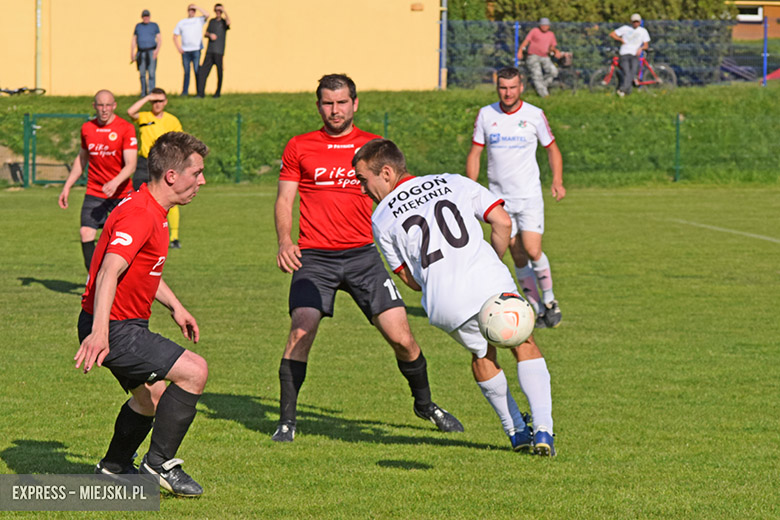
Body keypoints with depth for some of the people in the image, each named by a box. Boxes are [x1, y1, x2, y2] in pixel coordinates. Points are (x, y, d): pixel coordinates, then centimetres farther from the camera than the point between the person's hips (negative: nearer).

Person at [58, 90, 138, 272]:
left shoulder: (126, 129, -8)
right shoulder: (87, 128, 5)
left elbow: (130, 165, -15)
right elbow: (81, 159, 21)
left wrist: (115, 183, -32)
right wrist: (67, 187, 17)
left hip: (121, 193, -2)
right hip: (94, 193, 2)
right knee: (86, 233, -14)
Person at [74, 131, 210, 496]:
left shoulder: (153, 212, 12)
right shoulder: (139, 215, -23)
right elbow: (109, 272, -35)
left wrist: (175, 306, 29)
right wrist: (99, 332, -44)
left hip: (126, 325, 11)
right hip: (114, 329, -11)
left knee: (153, 395, 26)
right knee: (194, 371, -17)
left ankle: (113, 467, 41)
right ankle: (160, 464, -8)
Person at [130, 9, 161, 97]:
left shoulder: (154, 26, 5)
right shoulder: (138, 26, 12)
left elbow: (159, 39, -1)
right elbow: (133, 40, 13)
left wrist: (157, 49, -18)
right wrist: (132, 53, 7)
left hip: (151, 52, -3)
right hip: (141, 52, 3)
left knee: (151, 73, -12)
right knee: (142, 74, 3)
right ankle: (143, 93, 12)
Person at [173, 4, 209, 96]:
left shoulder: (199, 20, 9)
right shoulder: (181, 22, 16)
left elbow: (207, 15, -11)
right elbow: (175, 36, 17)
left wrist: (197, 7, -4)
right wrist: (178, 48, 3)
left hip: (196, 50, -2)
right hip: (185, 50, 2)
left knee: (197, 70, -7)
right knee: (186, 71, 4)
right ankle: (185, 91, 8)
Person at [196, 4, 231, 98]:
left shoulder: (223, 22, 3)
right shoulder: (211, 21, 17)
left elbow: (228, 23, -22)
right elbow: (205, 34, 22)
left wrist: (225, 11, -16)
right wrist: (209, 35, -1)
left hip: (219, 51, -4)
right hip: (209, 51, 4)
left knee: (219, 73, 1)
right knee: (203, 71, -5)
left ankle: (218, 92, 13)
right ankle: (201, 93, -5)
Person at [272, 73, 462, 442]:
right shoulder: (300, 147, 7)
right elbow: (284, 199, 7)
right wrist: (284, 241, -10)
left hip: (363, 255, 1)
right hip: (314, 258, -1)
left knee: (401, 336, -4)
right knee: (301, 330, -19)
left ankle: (425, 404, 21)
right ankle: (286, 421, -8)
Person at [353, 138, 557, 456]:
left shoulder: (381, 218, 15)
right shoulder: (454, 183, 19)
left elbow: (412, 280, 15)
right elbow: (502, 222, 9)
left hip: (444, 304, 0)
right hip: (489, 281, 0)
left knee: (482, 355, 29)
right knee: (524, 344, 22)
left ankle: (517, 432, 32)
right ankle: (542, 430, 8)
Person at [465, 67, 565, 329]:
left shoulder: (534, 115, -3)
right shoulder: (485, 115, 2)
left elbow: (552, 148, 8)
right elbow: (475, 153, 7)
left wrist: (557, 182, -5)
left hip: (529, 196, -2)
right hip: (499, 197, 2)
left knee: (532, 250, -13)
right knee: (518, 256, 2)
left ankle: (549, 299, 8)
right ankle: (537, 309, 11)